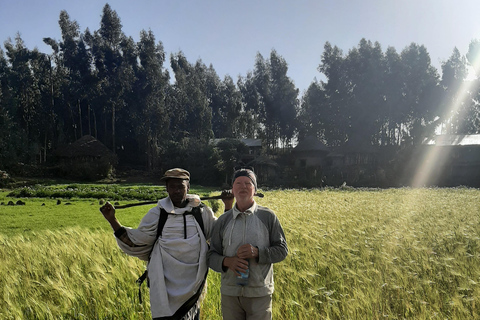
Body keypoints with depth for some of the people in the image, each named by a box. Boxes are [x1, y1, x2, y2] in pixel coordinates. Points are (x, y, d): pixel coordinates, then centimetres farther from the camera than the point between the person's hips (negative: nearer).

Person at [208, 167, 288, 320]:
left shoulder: (268, 216, -1)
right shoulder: (223, 220, 4)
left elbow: (282, 250, -1)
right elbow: (212, 256, 6)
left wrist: (258, 252, -18)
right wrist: (227, 261, -16)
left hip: (259, 294, -2)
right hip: (229, 293, 2)